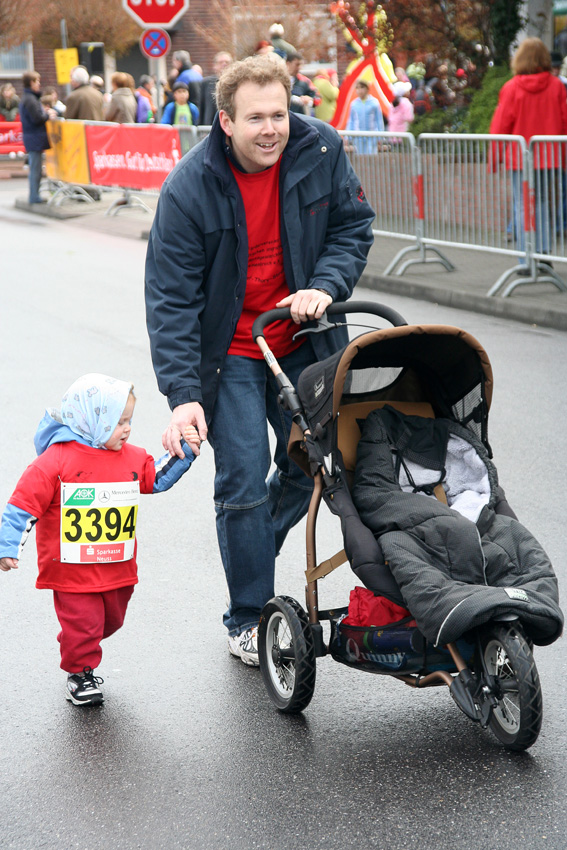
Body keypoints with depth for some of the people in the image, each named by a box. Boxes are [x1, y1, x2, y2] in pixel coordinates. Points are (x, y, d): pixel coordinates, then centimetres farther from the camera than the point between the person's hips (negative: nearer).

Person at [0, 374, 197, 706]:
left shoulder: (131, 457, 3)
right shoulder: (57, 460, -17)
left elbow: (157, 478, 19)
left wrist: (185, 453, 6)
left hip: (118, 569, 6)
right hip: (72, 570, -6)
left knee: (111, 619, 18)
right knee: (82, 623, -3)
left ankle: (80, 651, 42)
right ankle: (80, 674, 19)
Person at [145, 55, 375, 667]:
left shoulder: (321, 150, -12)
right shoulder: (188, 189, -22)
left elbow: (353, 226, 2)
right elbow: (170, 299, -19)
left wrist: (325, 285, -19)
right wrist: (183, 393, -27)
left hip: (302, 342, 4)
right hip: (229, 352, -4)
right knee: (243, 480, -7)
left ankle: (252, 552, 38)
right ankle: (248, 617, 7)